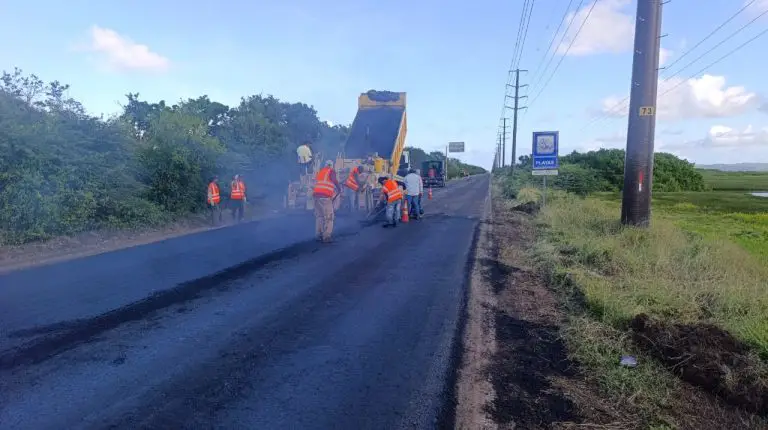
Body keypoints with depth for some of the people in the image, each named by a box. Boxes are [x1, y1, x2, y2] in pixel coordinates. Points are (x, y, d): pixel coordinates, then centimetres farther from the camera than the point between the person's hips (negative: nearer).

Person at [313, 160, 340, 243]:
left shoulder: (320, 171, 24)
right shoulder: (331, 171, 4)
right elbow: (334, 181, -10)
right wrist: (339, 188, 6)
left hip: (316, 194, 7)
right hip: (325, 196, -7)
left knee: (319, 215, 15)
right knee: (328, 216, -3)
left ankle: (319, 235, 17)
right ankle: (326, 237, -6)